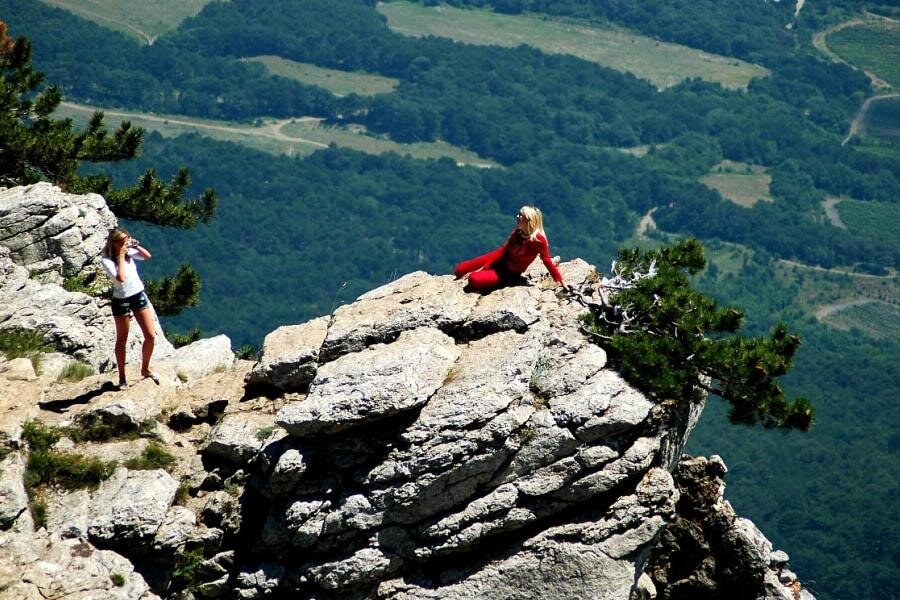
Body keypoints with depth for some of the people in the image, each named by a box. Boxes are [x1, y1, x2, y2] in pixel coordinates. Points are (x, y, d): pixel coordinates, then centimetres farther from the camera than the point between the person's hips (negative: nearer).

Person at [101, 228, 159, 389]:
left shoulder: (129, 252, 0)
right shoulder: (107, 261, -17)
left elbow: (147, 256, 4)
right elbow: (120, 277, -28)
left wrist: (136, 245, -10)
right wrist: (120, 257, -22)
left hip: (139, 296, 5)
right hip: (121, 300, -5)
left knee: (151, 336, 4)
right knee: (122, 340, 7)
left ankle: (145, 369, 25)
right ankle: (122, 377, 18)